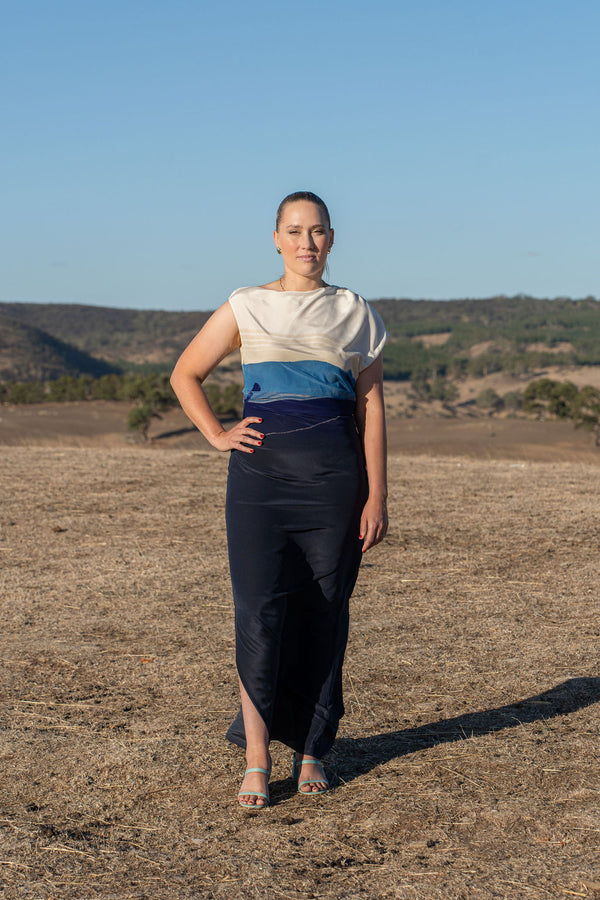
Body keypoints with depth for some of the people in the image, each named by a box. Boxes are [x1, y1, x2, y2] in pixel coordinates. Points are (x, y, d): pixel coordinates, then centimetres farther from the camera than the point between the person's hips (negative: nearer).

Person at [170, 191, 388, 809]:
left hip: (335, 478, 1)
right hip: (261, 475, -1)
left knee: (323, 615, 4)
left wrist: (376, 498, 1)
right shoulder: (247, 308, 8)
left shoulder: (356, 315, 10)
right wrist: (217, 435, 3)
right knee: (259, 613, -8)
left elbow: (372, 411, 7)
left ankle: (310, 751, 17)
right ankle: (256, 762, -2)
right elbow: (185, 374, 17)